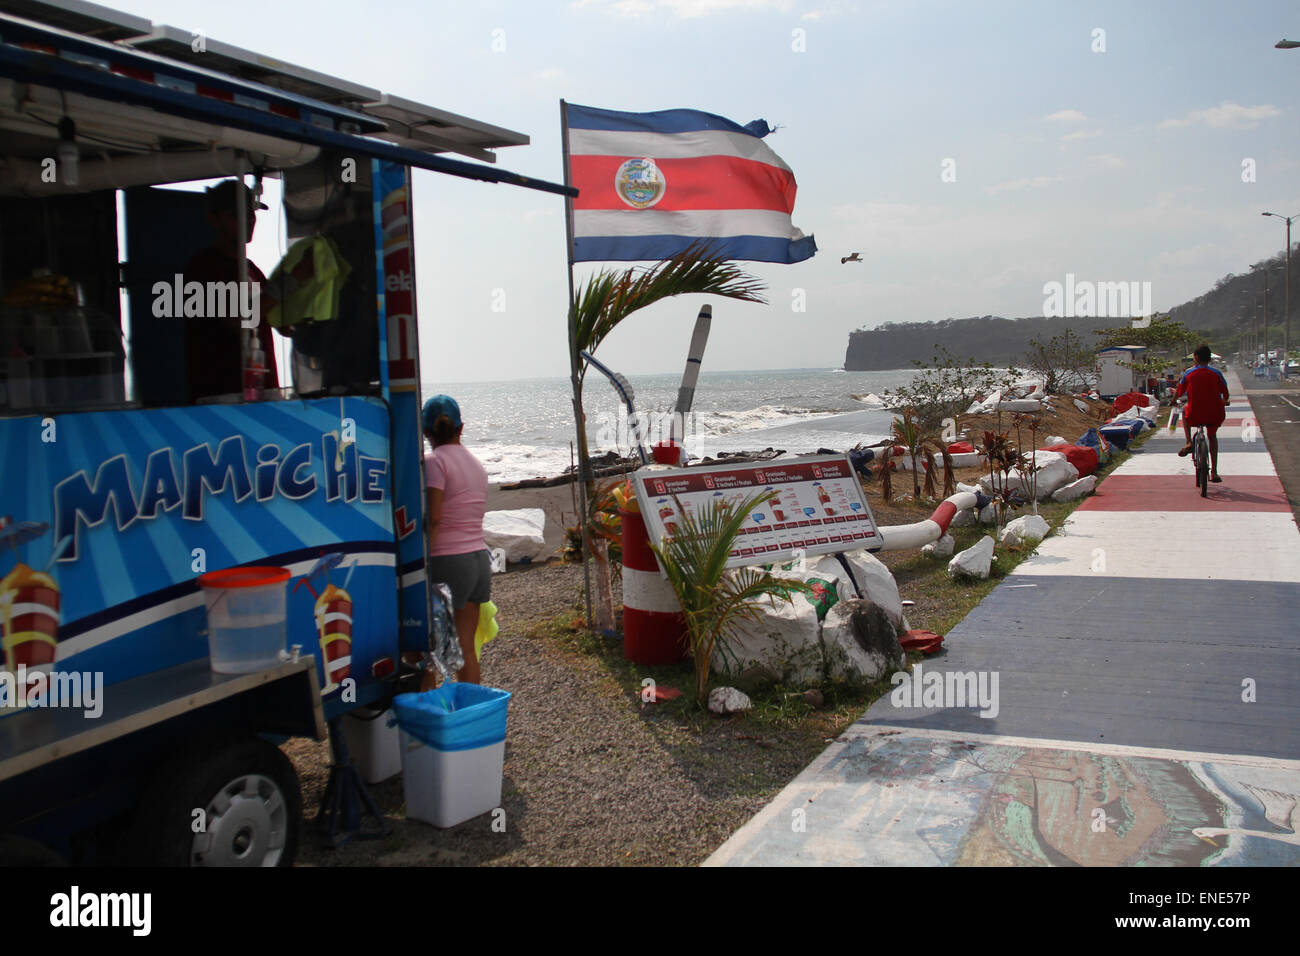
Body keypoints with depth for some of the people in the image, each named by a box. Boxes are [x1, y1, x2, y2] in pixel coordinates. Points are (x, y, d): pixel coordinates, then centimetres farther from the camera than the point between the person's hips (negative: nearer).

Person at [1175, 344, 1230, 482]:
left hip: (1194, 416, -1)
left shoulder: (1188, 373, -2)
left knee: (1185, 411, 34)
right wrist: (1224, 402, 30)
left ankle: (1189, 443, 17)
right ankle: (1214, 471, 26)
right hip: (1215, 416, 2)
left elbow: (1179, 393, 6)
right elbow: (1225, 394, 7)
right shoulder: (1216, 373, -1)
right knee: (1212, 436, 30)